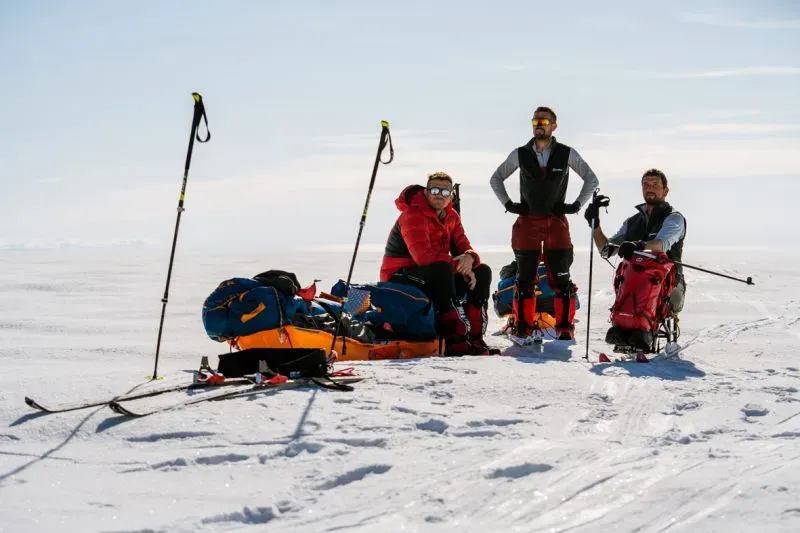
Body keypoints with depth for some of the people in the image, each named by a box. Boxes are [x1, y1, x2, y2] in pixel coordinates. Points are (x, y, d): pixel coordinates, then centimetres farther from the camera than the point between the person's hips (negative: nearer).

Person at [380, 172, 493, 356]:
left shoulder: (451, 216, 9)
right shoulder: (413, 215, -17)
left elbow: (463, 248, 4)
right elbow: (423, 255, -29)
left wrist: (469, 258, -23)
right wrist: (459, 267, -24)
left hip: (435, 279, 9)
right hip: (400, 278, -9)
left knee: (482, 272, -4)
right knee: (442, 268, -37)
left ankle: (474, 337, -13)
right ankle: (455, 339, -40)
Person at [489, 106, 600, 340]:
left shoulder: (567, 154, 2)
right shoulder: (520, 154, 6)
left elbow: (592, 180, 9)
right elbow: (496, 179, 17)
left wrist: (576, 205, 0)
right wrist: (509, 204, 6)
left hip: (556, 221, -1)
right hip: (527, 222, 1)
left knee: (561, 278, -4)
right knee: (525, 278, 3)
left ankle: (565, 328, 1)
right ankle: (523, 328, 10)